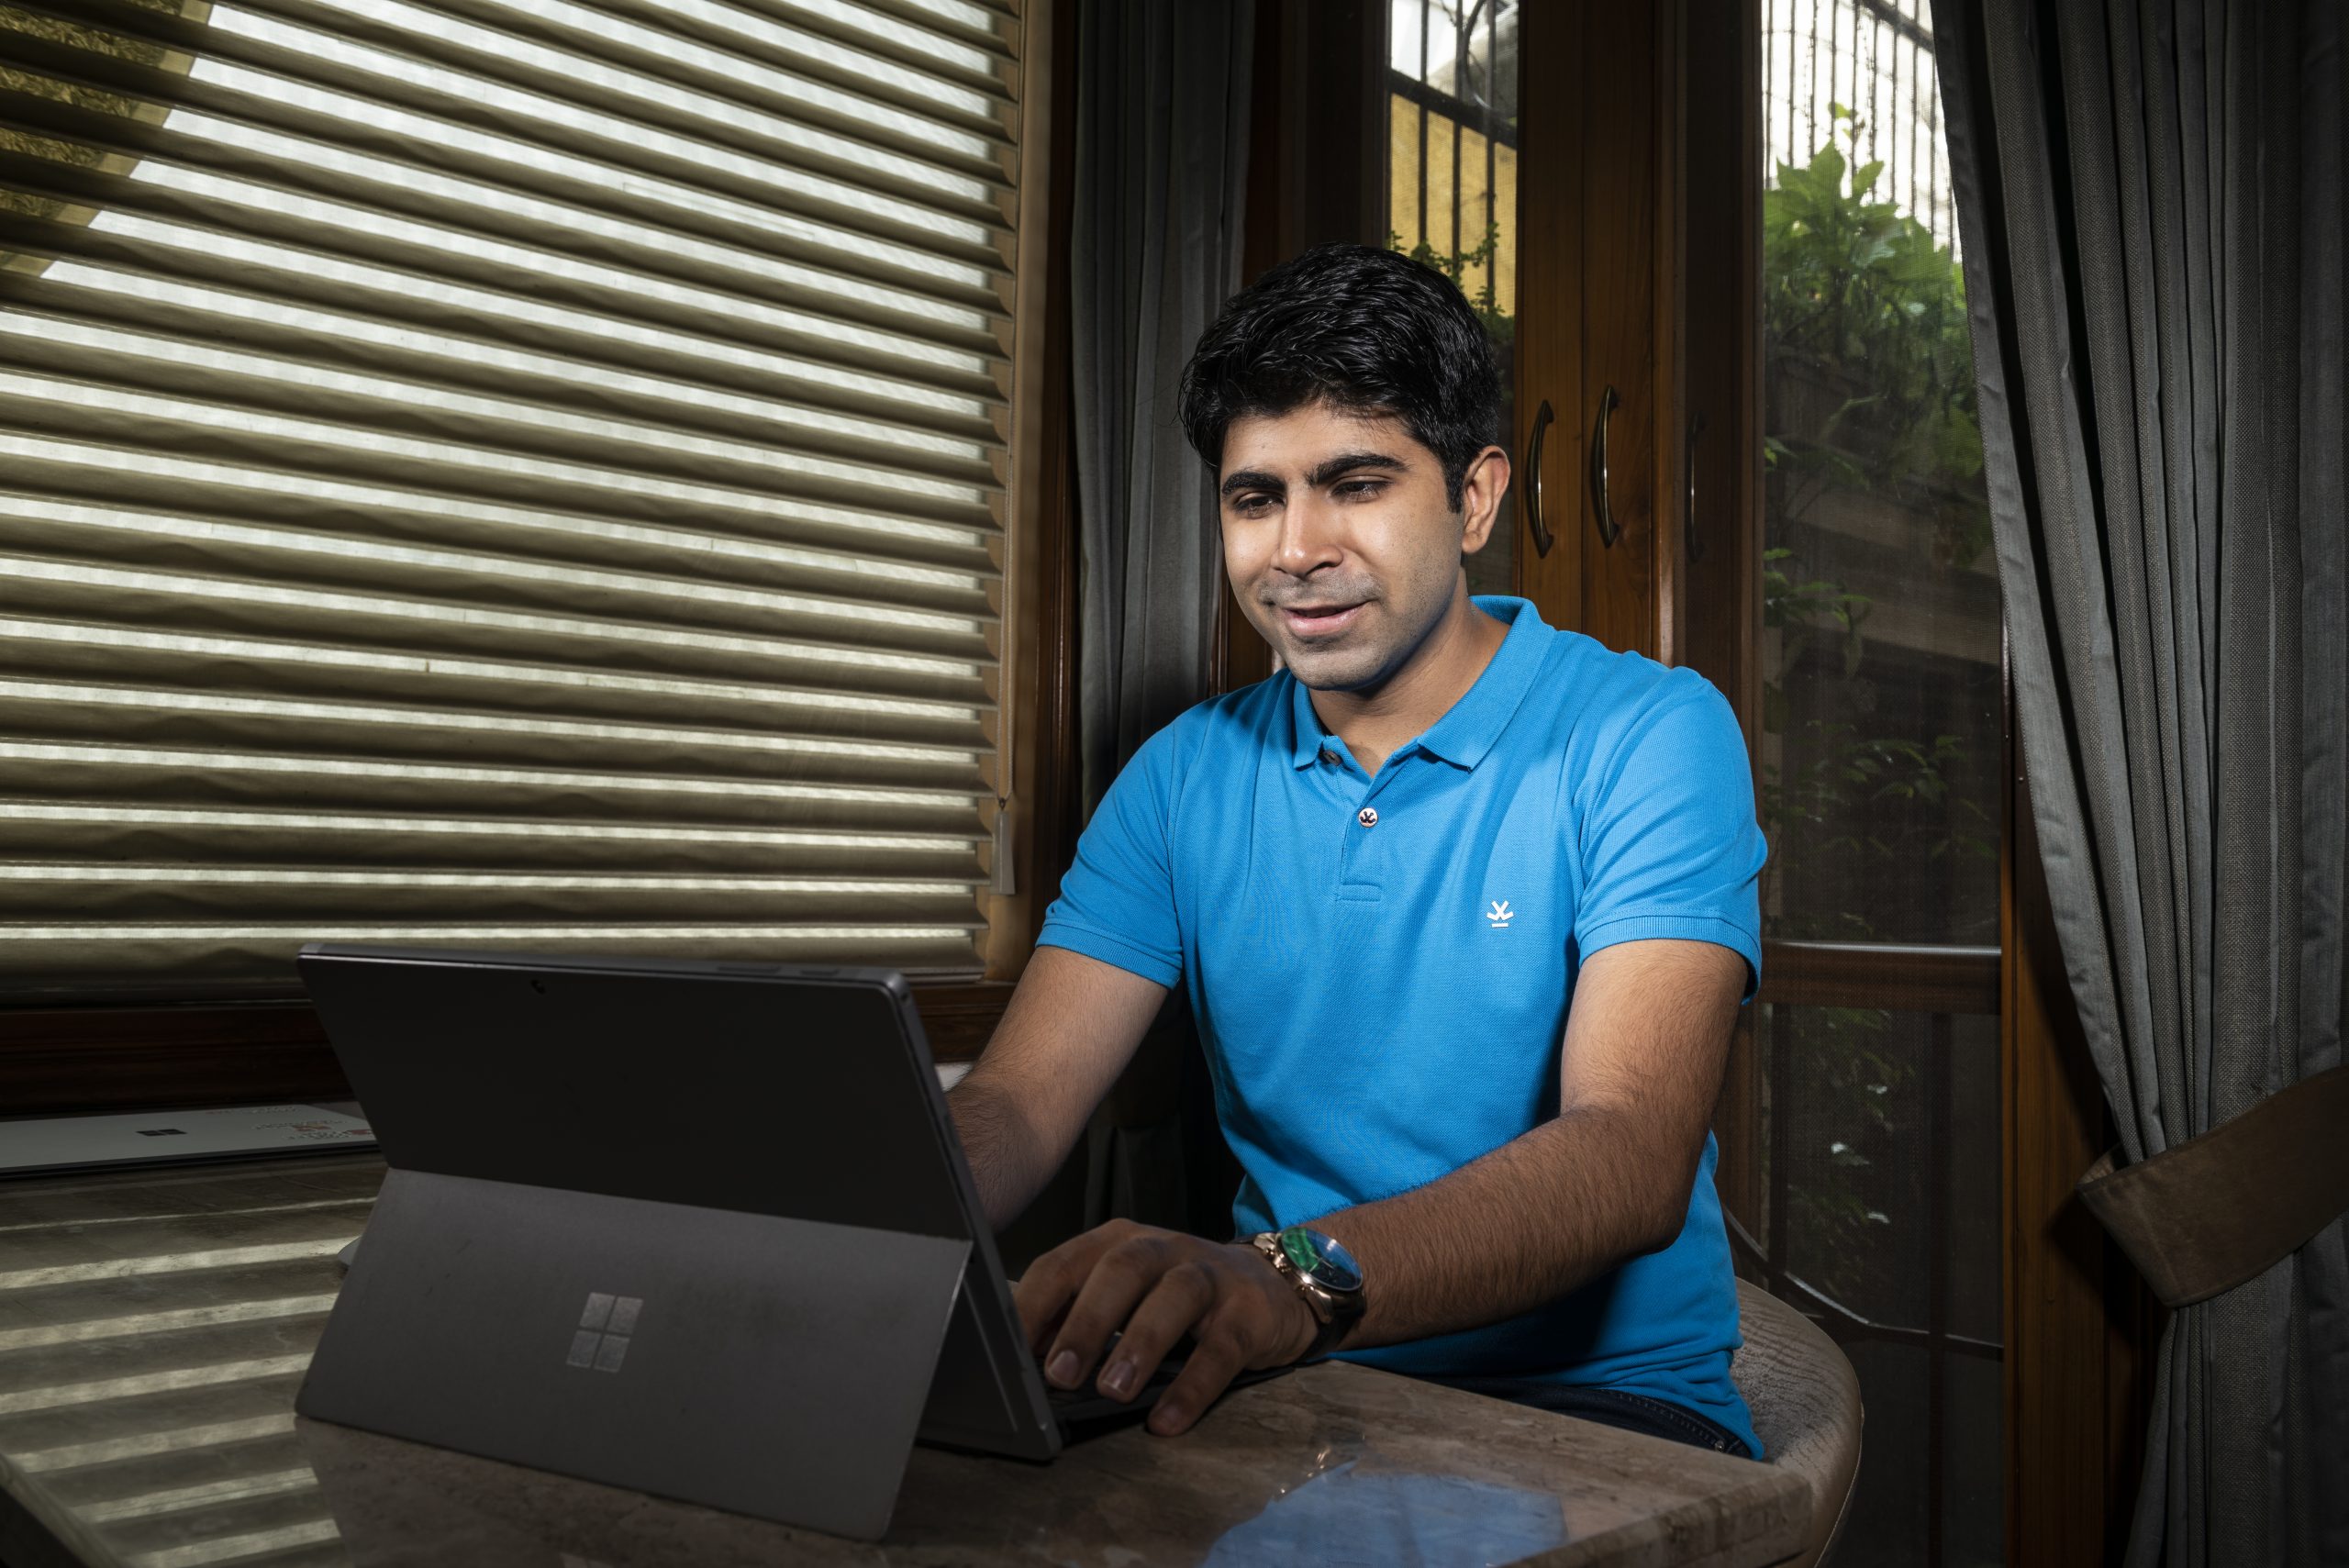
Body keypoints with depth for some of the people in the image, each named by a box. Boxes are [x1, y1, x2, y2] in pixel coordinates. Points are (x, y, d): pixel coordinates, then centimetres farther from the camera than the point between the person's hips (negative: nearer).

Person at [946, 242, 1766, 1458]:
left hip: (1595, 1397, -3)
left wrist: (1298, 1277, -42)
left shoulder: (1652, 738, -8)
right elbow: (1015, 1106, -2)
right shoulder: (1182, 776, 7)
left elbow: (1634, 1158, -23)